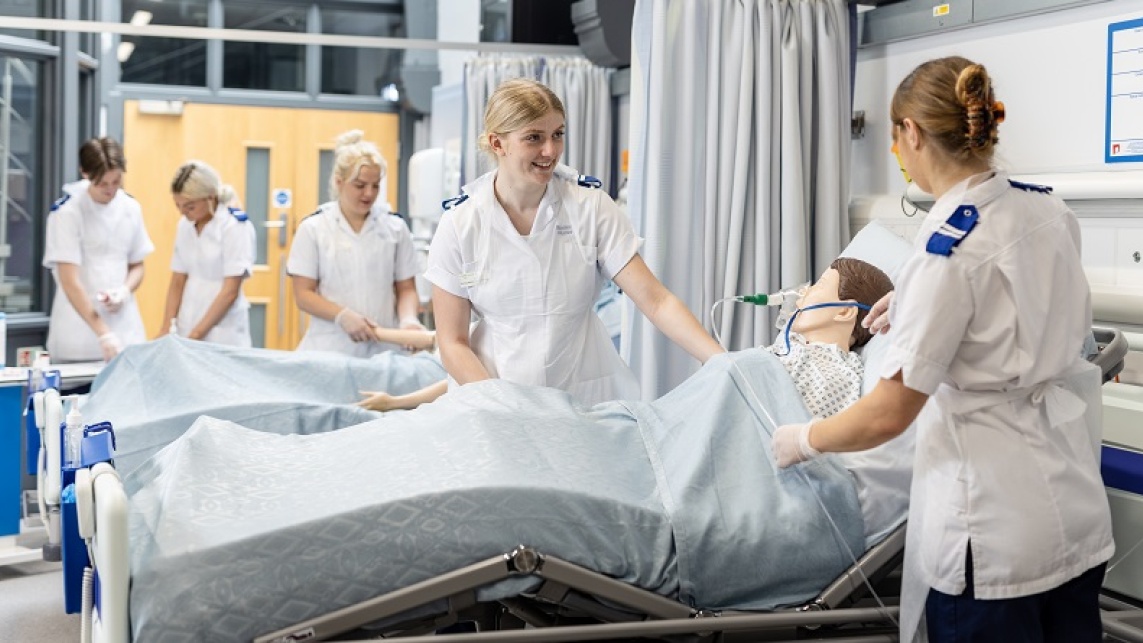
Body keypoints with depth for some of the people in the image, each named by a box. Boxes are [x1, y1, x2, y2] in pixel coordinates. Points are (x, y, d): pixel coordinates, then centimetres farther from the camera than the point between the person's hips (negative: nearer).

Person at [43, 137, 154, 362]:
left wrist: (125, 291, -9)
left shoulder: (131, 208, 4)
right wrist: (103, 334, -22)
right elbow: (69, 281, -15)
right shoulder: (67, 212, -10)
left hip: (124, 324, 4)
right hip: (80, 326, -4)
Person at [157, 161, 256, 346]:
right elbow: (177, 283, 11)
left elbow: (230, 292, -14)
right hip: (187, 332, 5)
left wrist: (195, 336, -16)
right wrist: (166, 330, 1)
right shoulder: (184, 225, 7)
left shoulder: (236, 227, -11)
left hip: (223, 336, -5)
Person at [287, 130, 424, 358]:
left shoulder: (395, 228, 7)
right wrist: (343, 316, -17)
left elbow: (406, 288, 10)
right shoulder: (313, 228, 2)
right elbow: (303, 294, 0)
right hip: (330, 349, -1)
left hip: (384, 349, 1)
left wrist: (408, 318, -12)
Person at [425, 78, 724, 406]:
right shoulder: (458, 228, -3)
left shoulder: (592, 209, -2)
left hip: (587, 398, 1)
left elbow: (656, 301, -7)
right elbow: (452, 342, -1)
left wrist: (723, 364, -20)